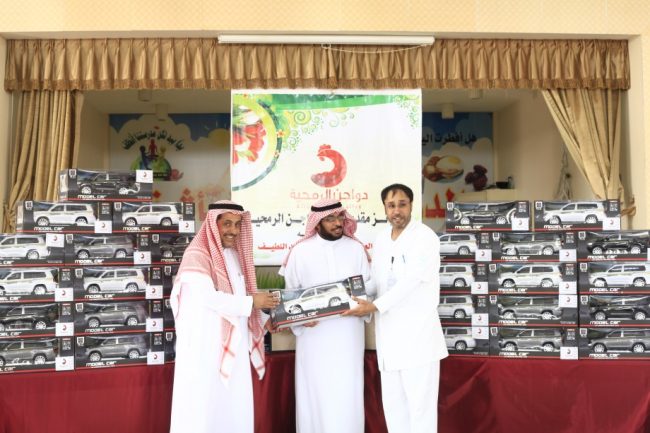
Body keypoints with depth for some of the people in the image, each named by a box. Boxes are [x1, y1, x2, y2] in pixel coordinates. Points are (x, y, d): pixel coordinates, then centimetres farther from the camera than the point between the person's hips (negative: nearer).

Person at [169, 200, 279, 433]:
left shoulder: (236, 254, 13)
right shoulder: (198, 254, -12)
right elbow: (207, 297, -23)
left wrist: (266, 320, 6)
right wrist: (251, 302, -17)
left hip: (234, 344, 8)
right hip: (205, 345, -7)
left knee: (235, 407, 11)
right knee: (203, 407, 0)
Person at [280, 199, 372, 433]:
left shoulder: (356, 248, 4)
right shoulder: (301, 250, -1)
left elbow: (368, 285, 6)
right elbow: (291, 293, 4)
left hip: (348, 331, 1)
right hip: (314, 333, -1)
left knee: (347, 391, 5)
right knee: (315, 389, 5)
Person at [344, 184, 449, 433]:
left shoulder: (425, 237, -10)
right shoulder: (381, 239, 12)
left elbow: (412, 280, -19)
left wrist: (375, 306, -22)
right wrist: (362, 301, 1)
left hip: (418, 335, -7)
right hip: (389, 335, 7)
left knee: (420, 404, 0)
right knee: (392, 404, 14)